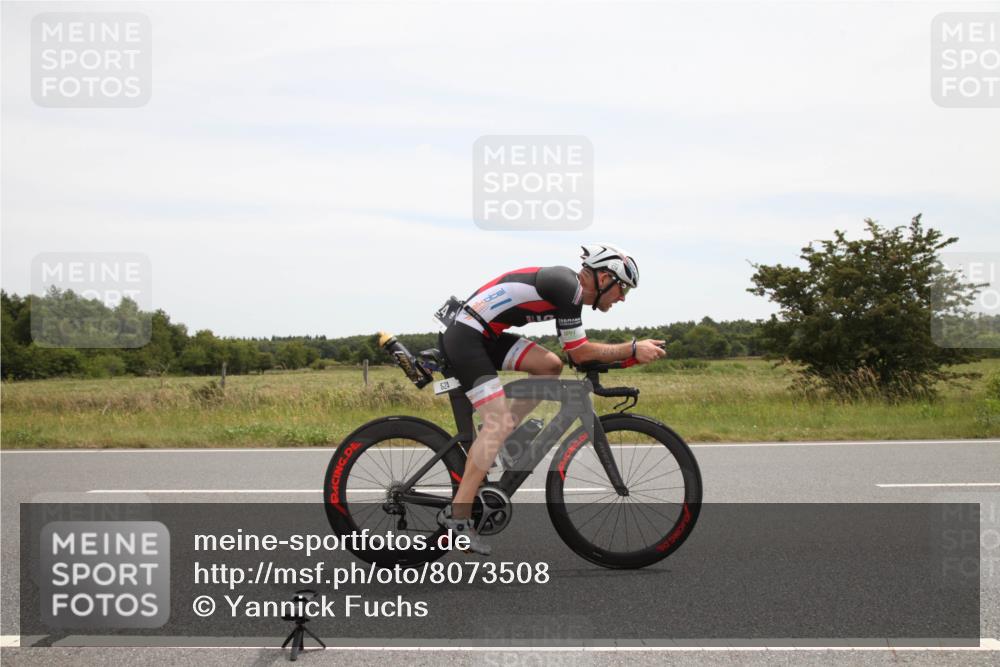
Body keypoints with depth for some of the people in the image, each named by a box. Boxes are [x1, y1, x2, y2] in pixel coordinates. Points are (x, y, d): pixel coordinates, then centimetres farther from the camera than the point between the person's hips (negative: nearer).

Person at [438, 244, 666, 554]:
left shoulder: (568, 287, 12)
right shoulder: (567, 285, -16)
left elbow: (577, 352, 18)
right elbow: (579, 353, -14)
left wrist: (626, 354, 12)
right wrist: (633, 349, -8)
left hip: (487, 336, 9)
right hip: (465, 336, -9)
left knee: (551, 366, 1)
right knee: (499, 422, -13)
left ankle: (493, 442, 6)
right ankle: (457, 514, -9)